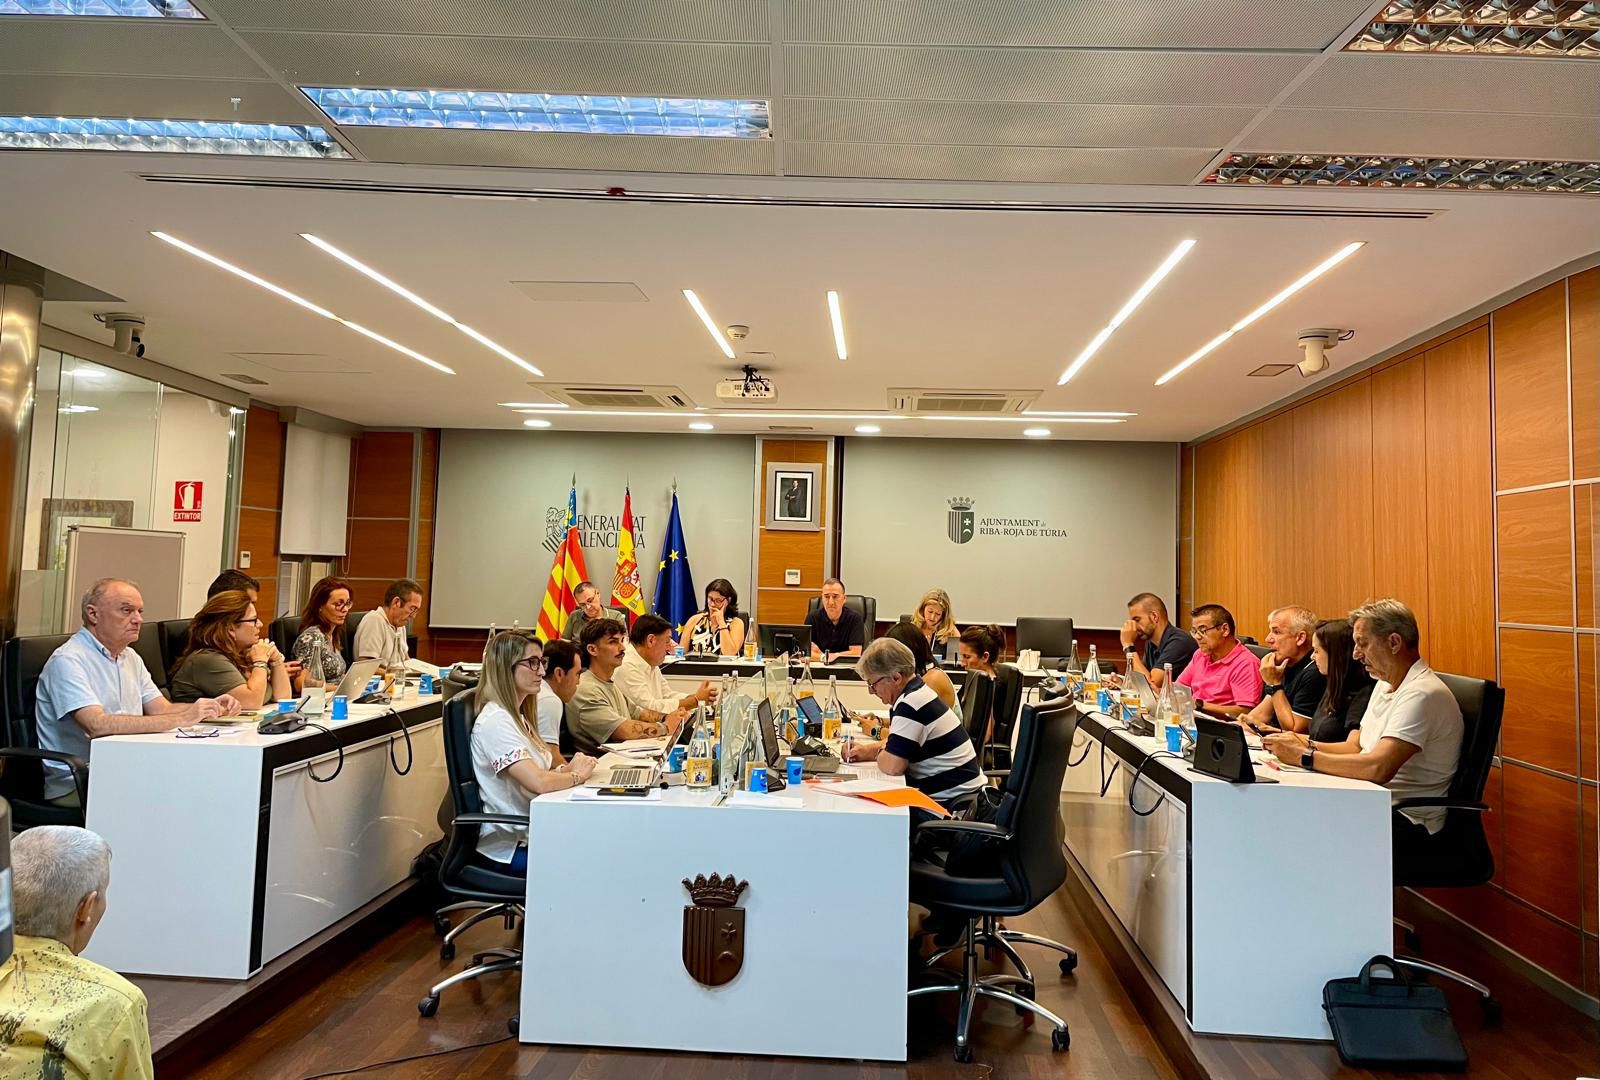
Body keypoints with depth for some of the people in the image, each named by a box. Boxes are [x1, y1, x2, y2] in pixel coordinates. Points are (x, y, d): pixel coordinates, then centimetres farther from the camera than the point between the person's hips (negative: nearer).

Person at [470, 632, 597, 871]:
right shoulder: (495, 721, -18)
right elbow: (539, 782, -27)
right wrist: (577, 775, -10)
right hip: (512, 847, -9)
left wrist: (568, 768, -6)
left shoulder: (517, 716, 14)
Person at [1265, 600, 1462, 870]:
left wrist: (1305, 757, -21)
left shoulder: (1423, 694, -18)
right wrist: (1307, 744, 0)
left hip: (1408, 822, -8)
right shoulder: (1385, 684, 14)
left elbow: (1378, 768, -28)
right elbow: (1355, 748, 17)